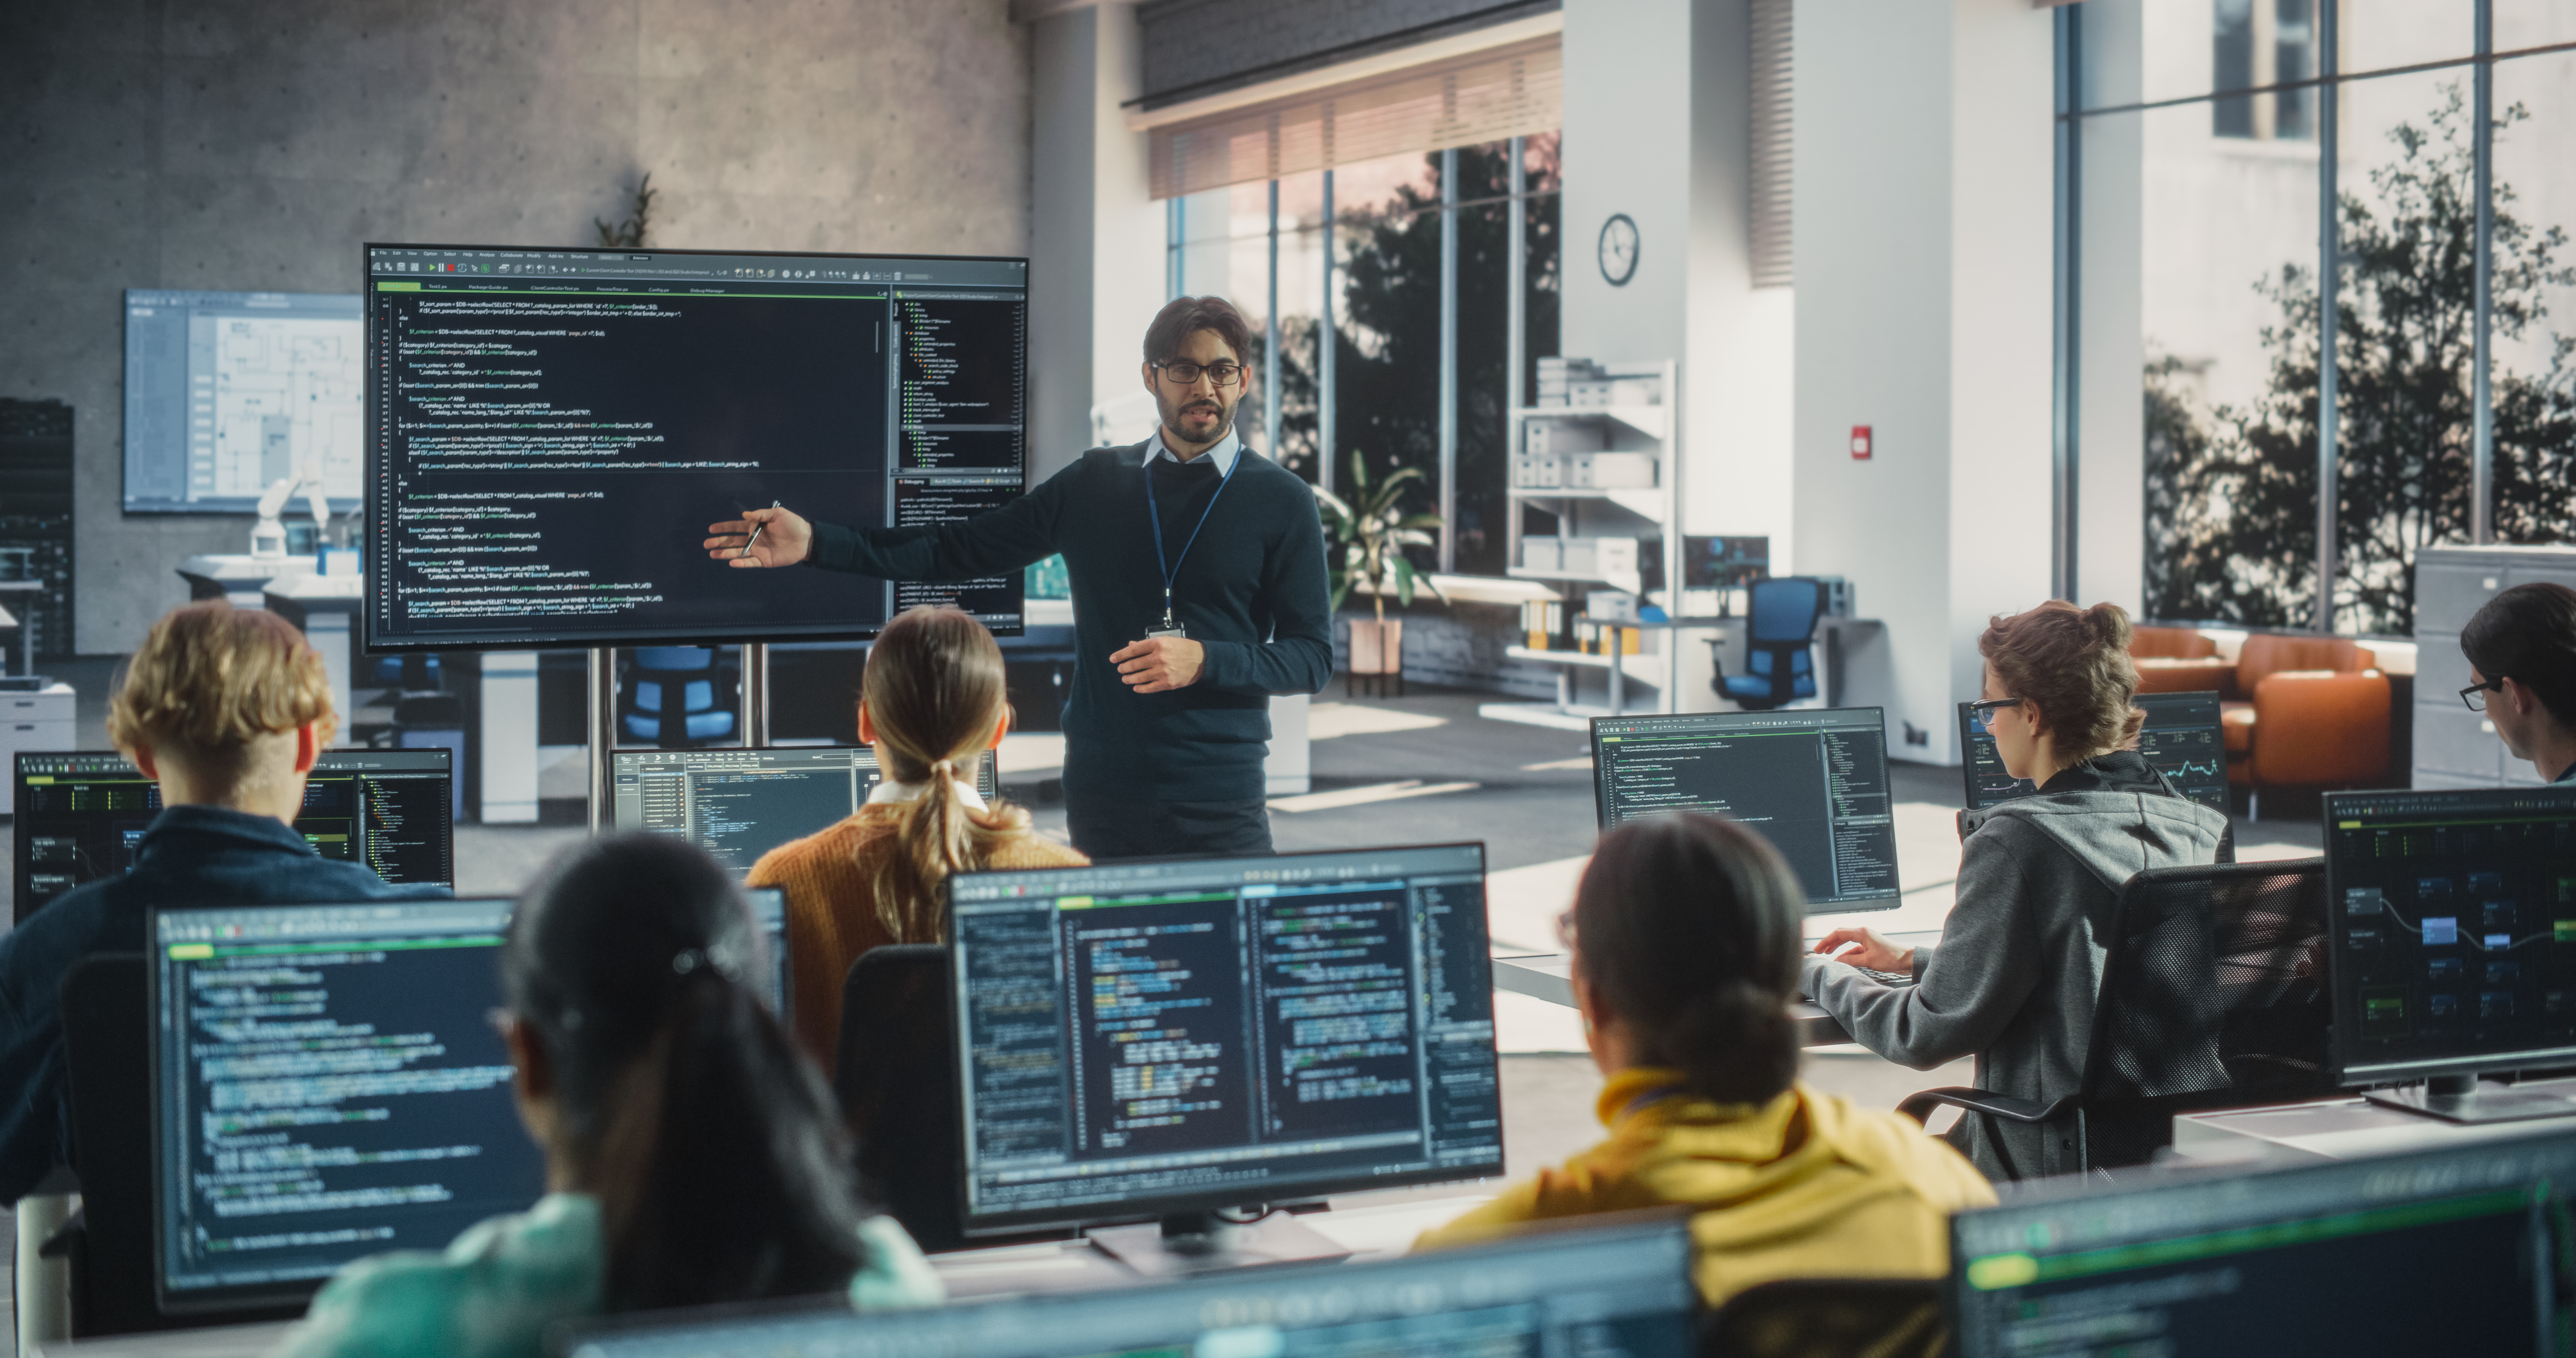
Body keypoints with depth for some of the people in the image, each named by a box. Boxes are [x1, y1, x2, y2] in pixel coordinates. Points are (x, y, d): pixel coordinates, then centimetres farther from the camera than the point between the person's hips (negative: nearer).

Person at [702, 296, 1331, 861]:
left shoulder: (1281, 501, 2)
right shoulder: (1094, 483, 10)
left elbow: (1313, 655, 1)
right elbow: (957, 552, 11)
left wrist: (1203, 661, -16)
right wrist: (815, 543, 4)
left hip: (1221, 809, -2)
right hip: (1100, 797, 2)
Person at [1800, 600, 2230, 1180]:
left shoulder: (2017, 843, -18)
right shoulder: (2202, 827, 4)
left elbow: (1930, 1034, -14)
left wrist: (1817, 972, 4)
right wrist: (1910, 961, 26)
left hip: (2055, 1167, -8)